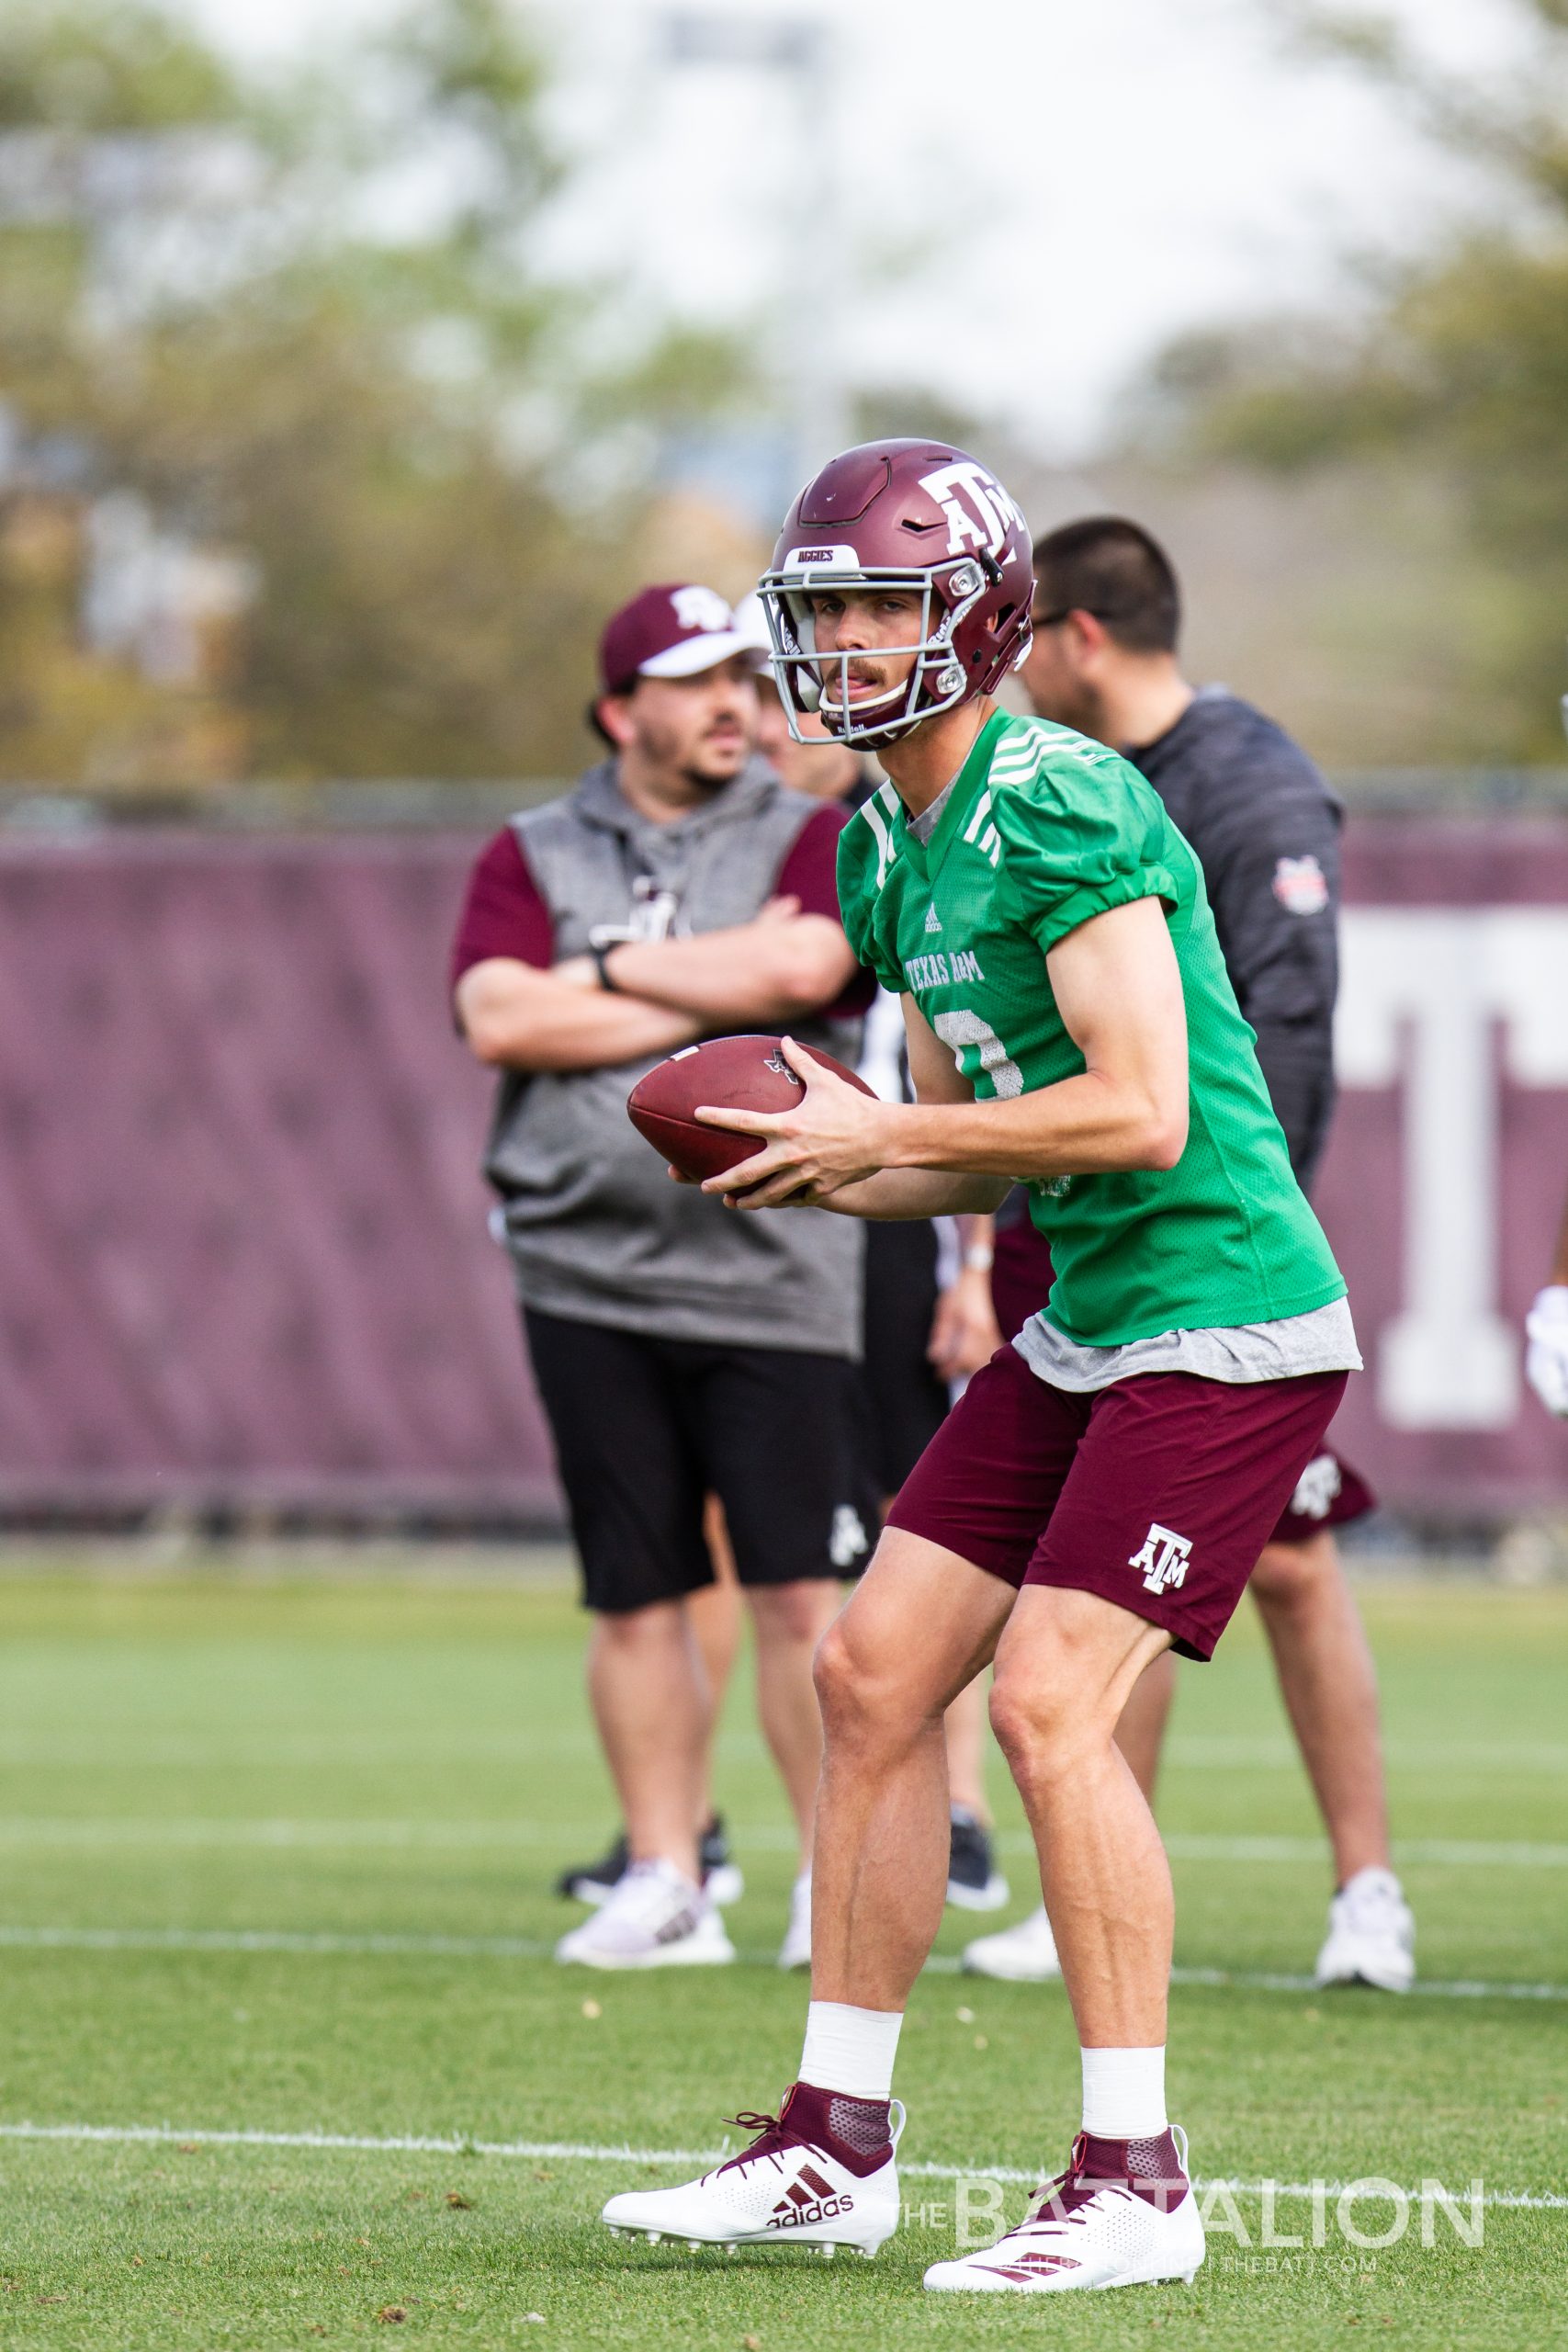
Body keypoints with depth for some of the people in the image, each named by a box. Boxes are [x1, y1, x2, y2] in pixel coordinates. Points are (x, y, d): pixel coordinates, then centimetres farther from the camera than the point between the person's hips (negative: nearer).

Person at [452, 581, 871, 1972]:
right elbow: (500, 1021, -6)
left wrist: (610, 972, -3)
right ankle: (666, 1882, 13)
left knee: (799, 1595, -5)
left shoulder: (813, 843, 7)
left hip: (772, 1276, -2)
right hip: (589, 1283, 2)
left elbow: (804, 970, -14)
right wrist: (718, 993, -7)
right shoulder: (532, 858, 11)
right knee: (637, 1597, 5)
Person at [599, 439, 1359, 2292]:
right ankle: (837, 2146, 14)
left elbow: (1140, 1112, -24)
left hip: (1225, 1325, -10)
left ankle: (1134, 2184, -9)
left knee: (1047, 1702, -17)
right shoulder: (891, 853, 12)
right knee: (872, 1672, 6)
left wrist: (881, 1134, -16)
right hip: (1082, 1331, 10)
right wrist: (810, 1176, 0)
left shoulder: (1063, 809, -18)